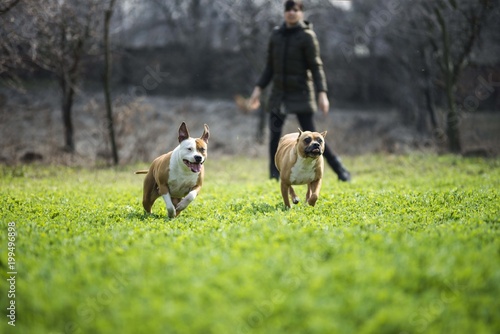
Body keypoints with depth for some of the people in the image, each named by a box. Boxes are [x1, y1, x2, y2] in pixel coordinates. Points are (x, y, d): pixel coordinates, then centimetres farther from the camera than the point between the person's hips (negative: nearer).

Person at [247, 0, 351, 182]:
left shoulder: (307, 36, -6)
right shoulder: (276, 35, 8)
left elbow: (316, 67, -9)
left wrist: (322, 93, -18)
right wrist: (258, 88, 8)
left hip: (301, 94, -4)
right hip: (279, 94, 5)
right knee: (275, 135, -2)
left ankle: (340, 170, 5)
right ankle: (274, 177, 7)